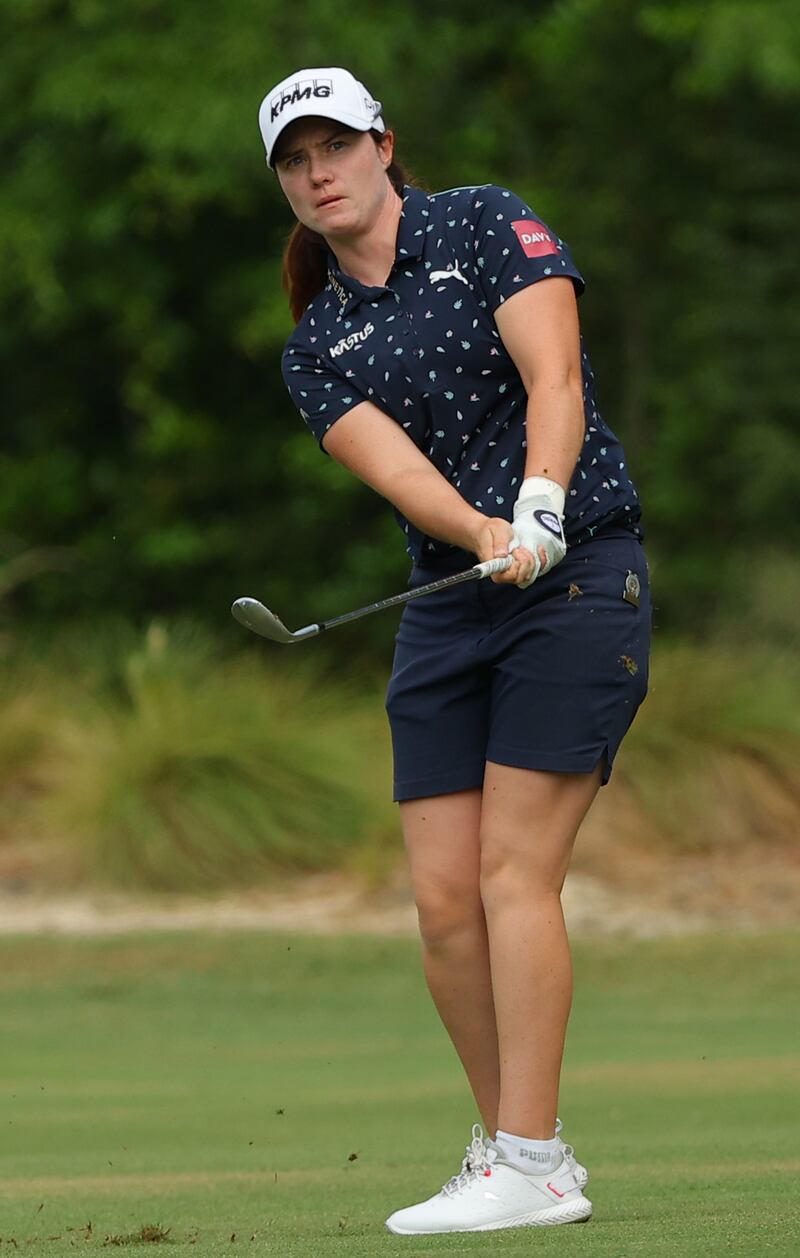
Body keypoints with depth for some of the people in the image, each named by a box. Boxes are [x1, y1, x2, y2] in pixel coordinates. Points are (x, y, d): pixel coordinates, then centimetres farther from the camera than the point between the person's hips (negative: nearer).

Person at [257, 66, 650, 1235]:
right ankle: (520, 1151, 11)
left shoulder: (488, 225, -1)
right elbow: (395, 467, -8)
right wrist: (485, 534, -29)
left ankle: (529, 1165, -12)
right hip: (449, 606, 5)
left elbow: (554, 376, -14)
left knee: (515, 872, -13)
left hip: (579, 573, -5)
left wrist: (540, 505, -31)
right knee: (445, 895, -1)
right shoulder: (318, 348, 9)